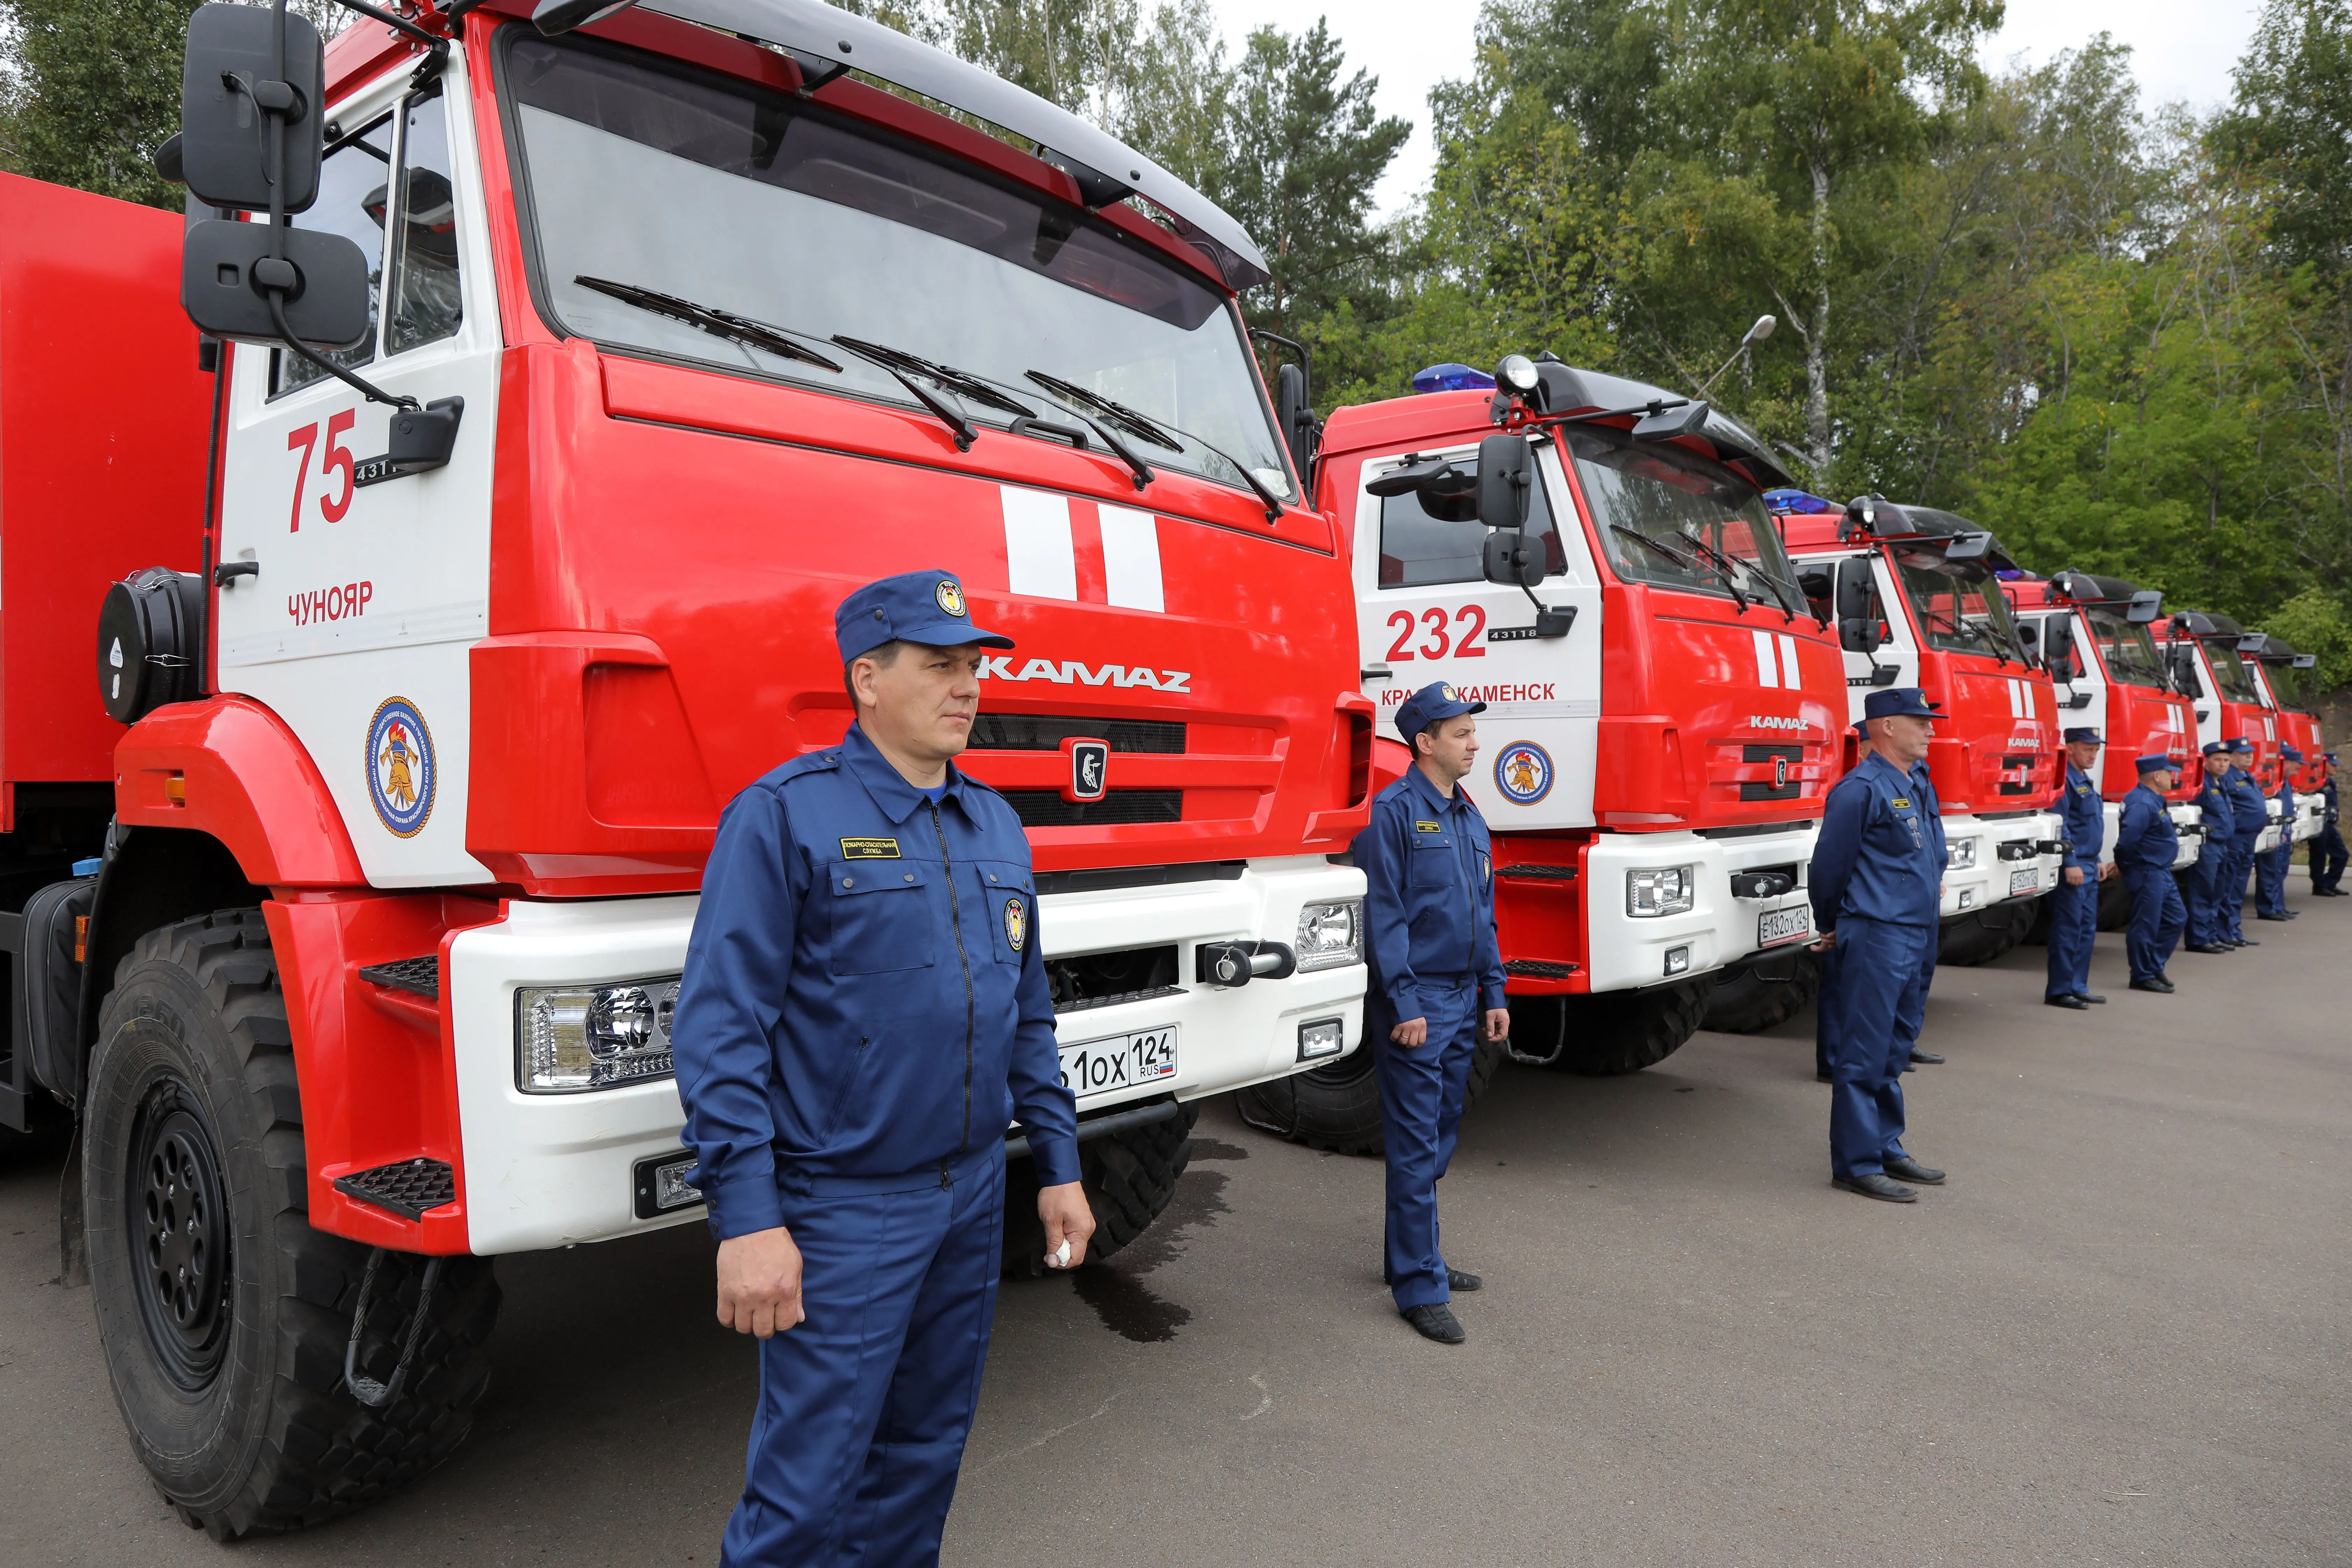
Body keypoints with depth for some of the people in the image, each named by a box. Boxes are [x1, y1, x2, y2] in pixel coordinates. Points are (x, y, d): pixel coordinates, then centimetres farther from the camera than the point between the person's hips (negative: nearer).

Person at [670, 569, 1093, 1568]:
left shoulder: (995, 824, 9)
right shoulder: (785, 814, -12)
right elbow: (720, 1027, -15)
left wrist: (1058, 1166, 12)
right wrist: (746, 1219, -20)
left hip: (974, 1194, 6)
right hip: (842, 1213, -6)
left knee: (925, 1459, 19)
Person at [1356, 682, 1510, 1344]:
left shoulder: (1468, 816, 14)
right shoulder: (1395, 811, -11)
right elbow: (1383, 915, -15)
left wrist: (1493, 992, 14)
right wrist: (1403, 1005, -18)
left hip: (1462, 1001, 8)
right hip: (1417, 1003, -8)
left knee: (1440, 1137, 16)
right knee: (1415, 1146, -3)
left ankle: (1413, 1256, 29)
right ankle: (1420, 1288, 3)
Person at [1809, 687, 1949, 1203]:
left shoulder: (1920, 783, 13)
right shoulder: (1861, 789, -13)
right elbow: (1828, 867, -8)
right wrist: (1833, 930, 3)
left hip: (1920, 938, 9)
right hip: (1876, 938, -9)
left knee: (1894, 1049, 16)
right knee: (1864, 1054, -4)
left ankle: (1886, 1148, 26)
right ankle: (1856, 1164, 1)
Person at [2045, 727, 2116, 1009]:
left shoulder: (2085, 782, 18)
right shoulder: (2065, 780, -13)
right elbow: (2060, 825, -21)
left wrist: (2096, 863, 22)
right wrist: (2071, 863, -23)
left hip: (2088, 869, 10)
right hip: (2072, 869, -10)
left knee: (2087, 930, 13)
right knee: (2067, 930, -6)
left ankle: (2077, 987, 20)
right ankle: (2059, 991, -1)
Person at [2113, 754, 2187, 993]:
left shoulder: (2153, 800, 13)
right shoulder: (2142, 803, -22)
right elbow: (2126, 840, -28)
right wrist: (2125, 866, -14)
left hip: (2161, 872, 11)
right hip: (2147, 874, -11)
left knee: (2176, 918, 17)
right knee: (2146, 925, -2)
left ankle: (2155, 966, 26)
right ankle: (2143, 977, 7)